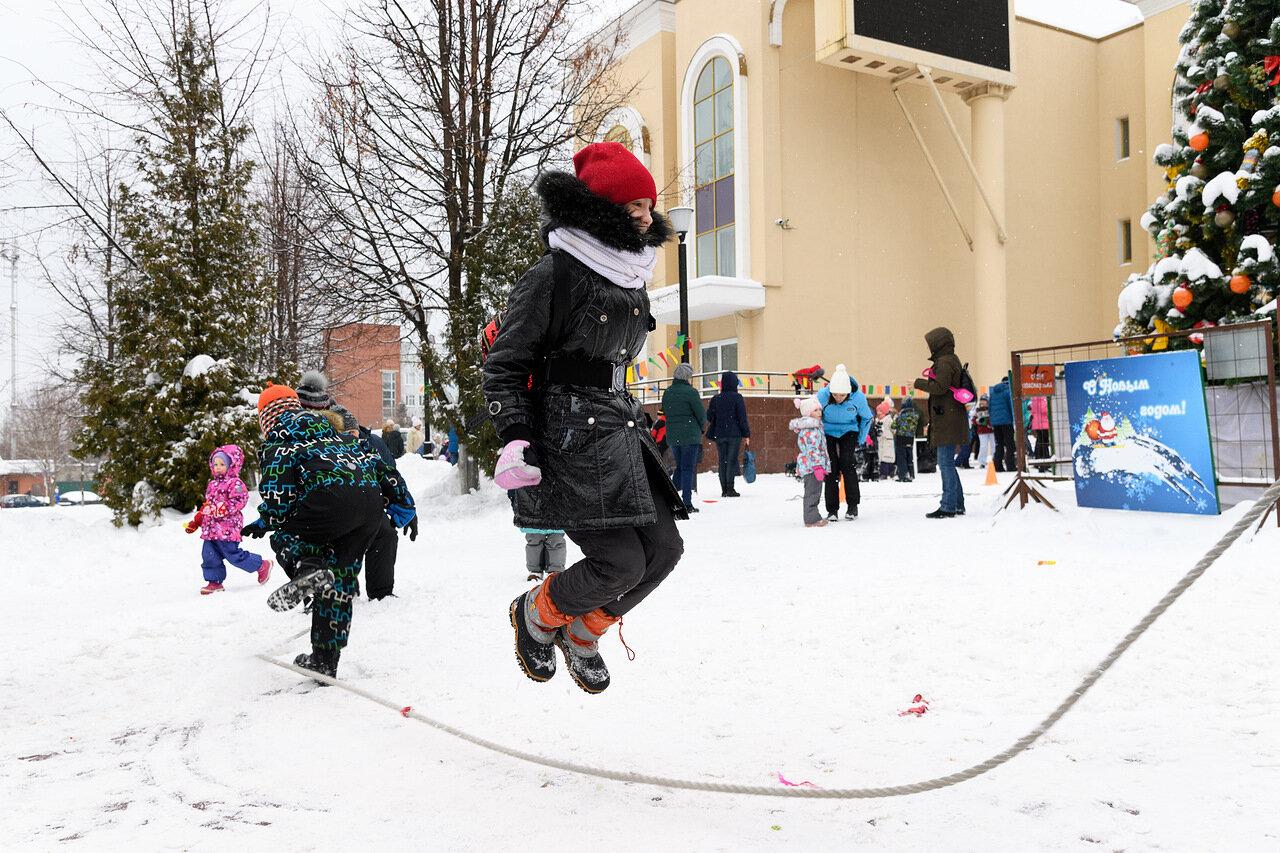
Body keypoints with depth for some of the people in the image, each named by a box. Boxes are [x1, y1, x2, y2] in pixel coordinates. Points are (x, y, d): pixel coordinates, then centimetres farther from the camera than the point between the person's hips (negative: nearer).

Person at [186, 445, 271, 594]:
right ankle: (215, 581, 16)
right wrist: (195, 522, 26)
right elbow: (207, 505, 28)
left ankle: (262, 565, 10)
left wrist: (219, 508, -31)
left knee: (233, 555, -6)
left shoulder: (235, 483, -8)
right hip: (210, 529, 8)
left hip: (227, 528, -8)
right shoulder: (212, 484, 19)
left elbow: (238, 501, -21)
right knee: (209, 556, 5)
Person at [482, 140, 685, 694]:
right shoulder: (553, 275, -11)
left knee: (663, 550, 2)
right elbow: (504, 366, -8)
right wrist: (515, 439, -19)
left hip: (621, 431, 8)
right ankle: (536, 614, 18)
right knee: (622, 561, -13)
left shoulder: (632, 277, 14)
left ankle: (582, 633, 26)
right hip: (570, 435, -8)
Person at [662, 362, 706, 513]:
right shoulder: (690, 392, -12)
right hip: (690, 435, -6)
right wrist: (701, 426, 11)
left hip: (672, 436, 6)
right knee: (688, 469, 0)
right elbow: (701, 414, -9)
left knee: (680, 467, 18)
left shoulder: (667, 393, 8)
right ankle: (687, 504, 0)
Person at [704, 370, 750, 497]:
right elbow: (742, 417, -8)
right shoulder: (737, 397, -6)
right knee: (732, 460, -1)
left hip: (719, 434, 3)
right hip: (734, 434, -3)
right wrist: (746, 434, -3)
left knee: (722, 461, 8)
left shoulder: (716, 398, 4)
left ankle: (724, 489, 7)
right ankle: (730, 488, -6)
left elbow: (709, 417, 8)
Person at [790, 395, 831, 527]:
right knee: (812, 493, -7)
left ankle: (813, 517, 23)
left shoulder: (815, 427, 18)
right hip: (812, 466, -11)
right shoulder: (809, 430, -17)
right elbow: (812, 450, -23)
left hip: (811, 467, 11)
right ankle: (811, 519, -5)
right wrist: (818, 467, -26)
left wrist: (821, 467, 29)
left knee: (814, 492, 15)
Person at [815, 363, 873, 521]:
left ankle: (853, 506, -3)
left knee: (847, 463, -17)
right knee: (831, 468, -8)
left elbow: (867, 418, -1)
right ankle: (832, 510, 1)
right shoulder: (822, 395, -26)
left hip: (848, 432, 0)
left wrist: (860, 441, 0)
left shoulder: (858, 397, -23)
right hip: (828, 433, 0)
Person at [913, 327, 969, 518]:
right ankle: (958, 504, 20)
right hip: (947, 421, 11)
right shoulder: (952, 360, 19)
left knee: (946, 463, -8)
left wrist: (919, 383, -9)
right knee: (948, 463, 15)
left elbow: (940, 387, -22)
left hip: (947, 422, -10)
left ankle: (948, 507, -6)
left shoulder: (945, 362, -12)